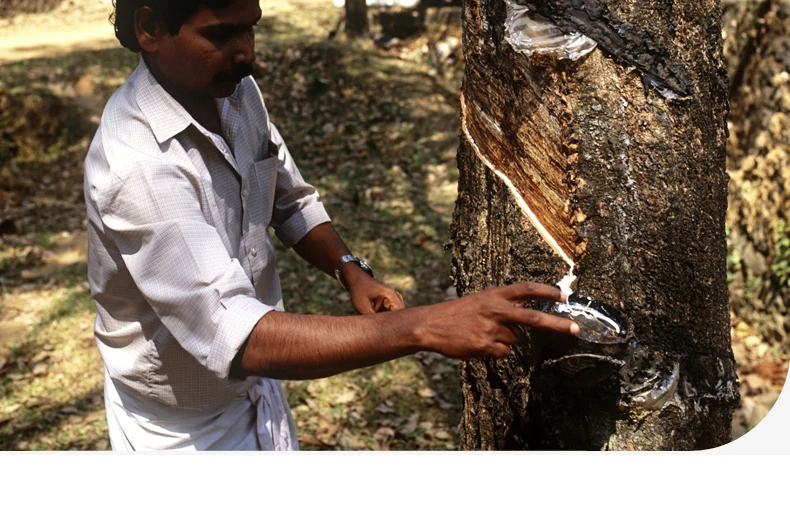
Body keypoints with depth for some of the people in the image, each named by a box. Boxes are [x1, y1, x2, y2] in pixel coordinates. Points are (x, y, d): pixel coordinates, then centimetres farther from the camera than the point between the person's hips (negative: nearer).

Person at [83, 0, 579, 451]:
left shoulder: (237, 93, -8)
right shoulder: (136, 166, -32)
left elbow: (289, 199, 8)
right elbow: (234, 336, -39)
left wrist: (351, 270, -10)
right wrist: (422, 327, -44)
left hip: (260, 391, 7)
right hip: (185, 428, -6)